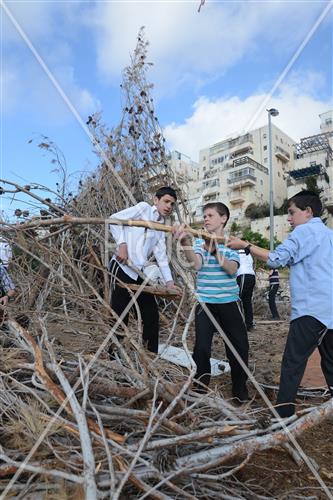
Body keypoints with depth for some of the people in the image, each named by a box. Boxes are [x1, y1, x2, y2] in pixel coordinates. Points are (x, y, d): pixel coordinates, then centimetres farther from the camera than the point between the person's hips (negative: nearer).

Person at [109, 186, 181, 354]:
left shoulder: (161, 229, 21)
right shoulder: (144, 208, 3)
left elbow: (161, 256, 15)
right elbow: (114, 219, -4)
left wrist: (169, 281, 5)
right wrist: (122, 244, -14)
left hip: (139, 273, 8)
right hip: (123, 268, -7)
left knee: (152, 315, 12)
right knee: (119, 317, -4)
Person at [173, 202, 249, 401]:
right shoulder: (199, 242, 0)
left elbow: (232, 269, -14)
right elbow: (196, 264, -21)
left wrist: (215, 251, -30)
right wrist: (186, 243, -39)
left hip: (229, 302, 1)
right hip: (205, 302, -1)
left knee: (240, 345, 8)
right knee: (202, 347, -4)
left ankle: (240, 388, 31)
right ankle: (200, 389, 17)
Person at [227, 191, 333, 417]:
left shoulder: (305, 230, -6)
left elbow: (276, 259, -13)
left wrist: (245, 245, -8)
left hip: (312, 309, -9)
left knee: (292, 364, -4)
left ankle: (283, 413, 1)